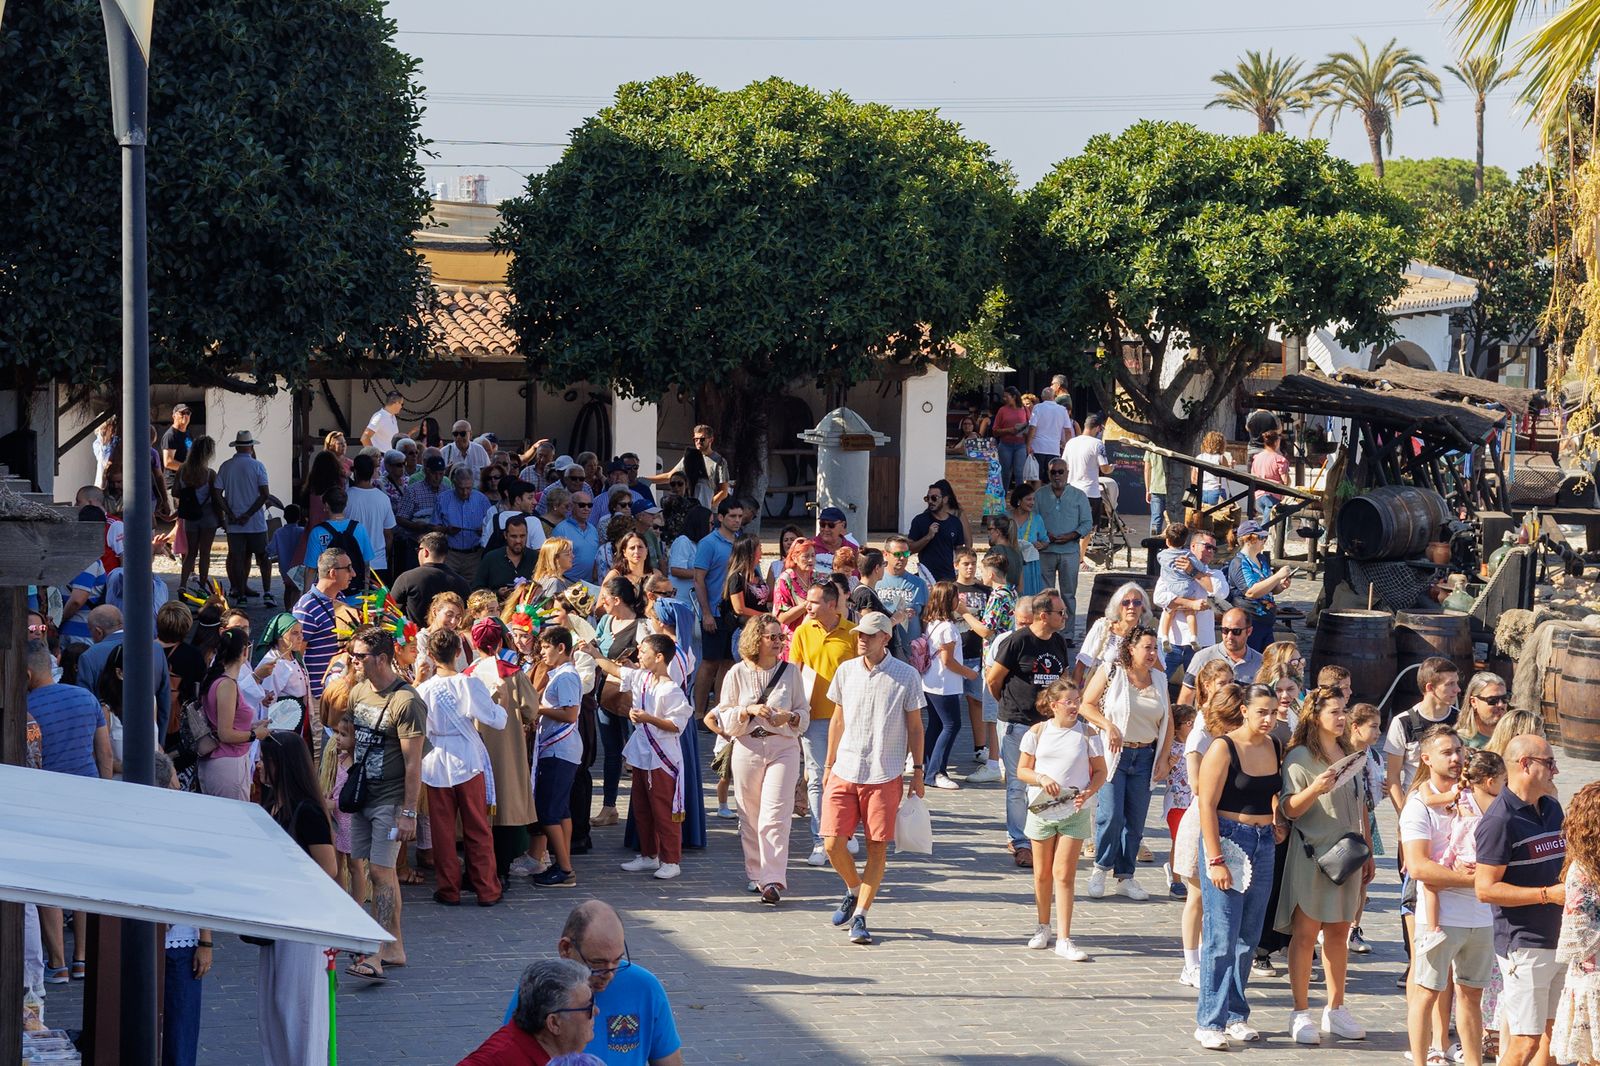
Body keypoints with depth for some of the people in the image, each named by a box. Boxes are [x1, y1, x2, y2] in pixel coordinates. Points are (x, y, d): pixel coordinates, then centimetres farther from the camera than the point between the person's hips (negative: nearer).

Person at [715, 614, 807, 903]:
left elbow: (804, 714, 11)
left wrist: (790, 717, -10)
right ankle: (756, 874, 20)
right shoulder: (737, 673, 3)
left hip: (783, 747, -1)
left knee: (774, 815, -12)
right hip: (748, 748, 1)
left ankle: (773, 880, -15)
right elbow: (725, 719, 2)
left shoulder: (790, 671, 5)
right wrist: (749, 710, -15)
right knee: (750, 816, 6)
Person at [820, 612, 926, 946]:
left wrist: (917, 771, 1)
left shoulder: (905, 676, -2)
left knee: (877, 847, -2)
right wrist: (829, 764, 17)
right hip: (844, 772, 3)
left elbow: (915, 726, 4)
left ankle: (860, 916, 6)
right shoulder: (846, 671, 6)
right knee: (833, 843, -3)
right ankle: (854, 890, 26)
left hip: (884, 776, -3)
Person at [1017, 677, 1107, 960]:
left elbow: (1100, 771, 4)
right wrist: (1042, 779, -15)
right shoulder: (1037, 732, 2)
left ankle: (1064, 939, -6)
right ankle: (1043, 928, 31)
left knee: (1064, 874, -6)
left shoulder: (1087, 733, -1)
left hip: (1074, 812, -1)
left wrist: (1088, 793, -14)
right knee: (1042, 873, 11)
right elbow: (1022, 770, 5)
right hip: (1041, 808, 1)